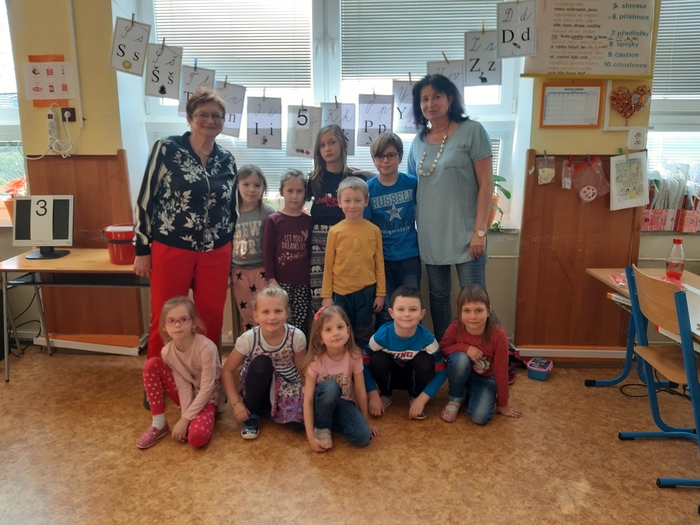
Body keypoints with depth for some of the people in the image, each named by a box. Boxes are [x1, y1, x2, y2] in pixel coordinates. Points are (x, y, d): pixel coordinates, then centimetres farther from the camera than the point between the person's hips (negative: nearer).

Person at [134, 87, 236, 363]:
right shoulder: (166, 149, -5)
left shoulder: (227, 159, 7)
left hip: (215, 253, 4)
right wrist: (142, 249, -4)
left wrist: (230, 248, 15)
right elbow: (145, 199, -3)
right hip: (171, 249, -3)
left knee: (211, 319, 10)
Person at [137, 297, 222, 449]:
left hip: (206, 397, -5)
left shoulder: (206, 347, -30)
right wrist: (185, 417, -24)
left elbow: (206, 389, -25)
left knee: (197, 437, -33)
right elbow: (183, 386, -15)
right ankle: (159, 424, -6)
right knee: (151, 364, -17)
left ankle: (199, 417, 4)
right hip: (186, 394, 5)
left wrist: (185, 419, -22)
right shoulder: (167, 351, -16)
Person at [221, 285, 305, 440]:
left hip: (287, 388, 0)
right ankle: (252, 414, -12)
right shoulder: (249, 338, -24)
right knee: (261, 363, -33)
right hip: (258, 390, 0)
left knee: (297, 422, -28)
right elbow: (227, 371, -14)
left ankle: (276, 410, 5)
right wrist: (236, 403, -21)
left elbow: (302, 371, -9)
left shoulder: (296, 336, -23)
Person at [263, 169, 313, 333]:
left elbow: (311, 250, 12)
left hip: (303, 282, 3)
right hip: (281, 281, -2)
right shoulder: (274, 220, -2)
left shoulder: (309, 221, 6)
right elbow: (268, 252, -2)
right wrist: (271, 279, -6)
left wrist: (313, 277, 10)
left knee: (301, 323, 6)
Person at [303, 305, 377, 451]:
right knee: (331, 387, -37)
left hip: (343, 403, 2)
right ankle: (322, 427, -13)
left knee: (363, 437, -24)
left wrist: (366, 422, -1)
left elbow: (360, 391, -9)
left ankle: (332, 420, 3)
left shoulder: (354, 356, -19)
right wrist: (311, 437, -29)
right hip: (323, 402, -2)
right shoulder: (316, 361, -23)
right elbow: (308, 400, -23)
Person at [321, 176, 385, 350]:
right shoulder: (335, 232, -4)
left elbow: (379, 264, 2)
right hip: (341, 292, 0)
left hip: (366, 292, 0)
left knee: (363, 336, 14)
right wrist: (327, 296, 1)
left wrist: (380, 293, 2)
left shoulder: (374, 230, -3)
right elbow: (328, 266, 0)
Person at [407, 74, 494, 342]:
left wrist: (479, 231, -13)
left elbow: (486, 183, -8)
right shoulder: (418, 141, 10)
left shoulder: (472, 131, -4)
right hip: (431, 236, 5)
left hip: (465, 234, -5)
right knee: (438, 297, 13)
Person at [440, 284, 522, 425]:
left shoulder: (498, 335, -26)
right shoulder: (455, 328, -23)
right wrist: (464, 347, -30)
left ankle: (471, 395, 8)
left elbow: (501, 372, -17)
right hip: (461, 376, 1)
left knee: (480, 417, -27)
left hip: (486, 380, -1)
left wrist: (502, 405, -8)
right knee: (460, 358, -34)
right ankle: (455, 399, -7)